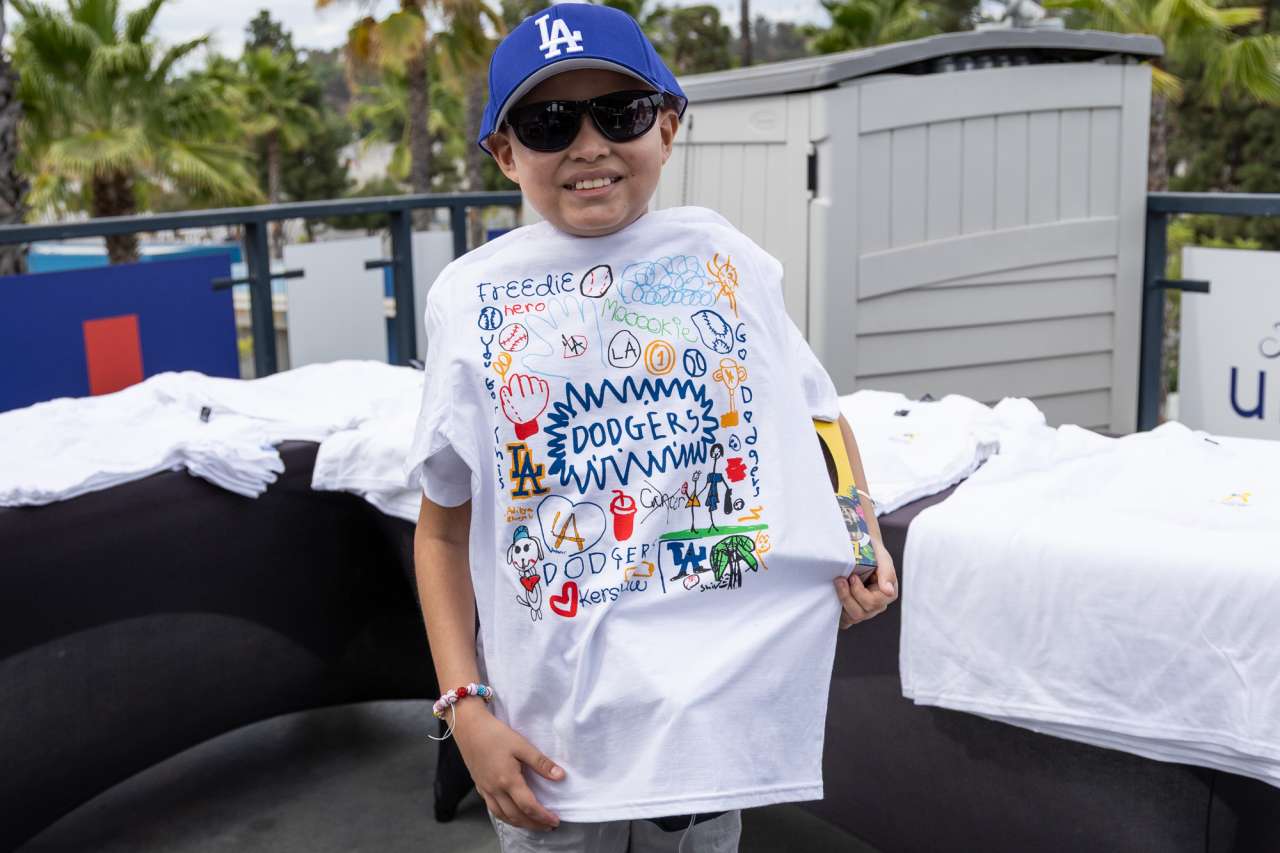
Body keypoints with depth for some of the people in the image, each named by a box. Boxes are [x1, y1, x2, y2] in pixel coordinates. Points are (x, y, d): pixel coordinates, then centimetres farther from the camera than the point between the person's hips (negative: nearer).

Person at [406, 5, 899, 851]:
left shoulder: (722, 256, 1)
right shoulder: (471, 296, -3)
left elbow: (817, 412, 16)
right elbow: (444, 529, 3)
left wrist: (863, 541, 0)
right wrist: (466, 706, -5)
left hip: (716, 704, 1)